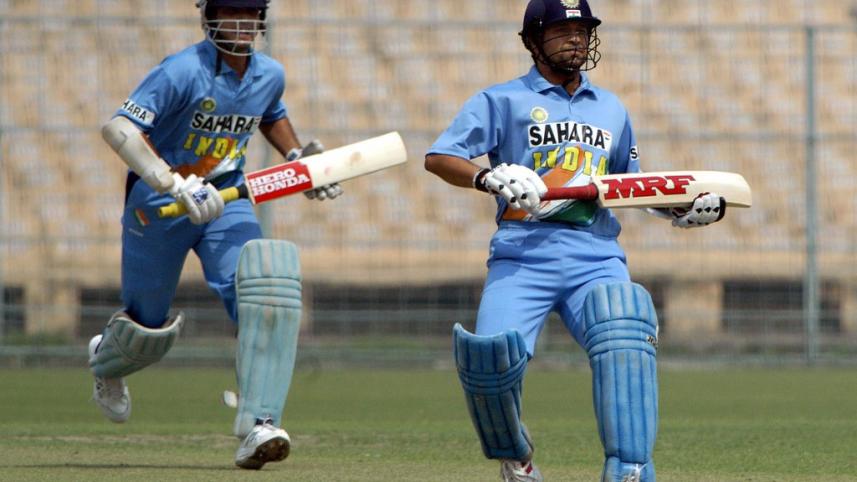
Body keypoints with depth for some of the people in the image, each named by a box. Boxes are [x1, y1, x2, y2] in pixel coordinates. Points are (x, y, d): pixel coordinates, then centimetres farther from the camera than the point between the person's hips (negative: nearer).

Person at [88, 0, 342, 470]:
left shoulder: (270, 75, -2)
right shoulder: (185, 71, -24)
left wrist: (298, 161, 6)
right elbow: (117, 128, -34)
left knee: (264, 293, -23)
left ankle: (257, 428, -29)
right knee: (147, 325, 12)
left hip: (227, 201, 4)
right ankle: (106, 360, 52)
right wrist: (176, 185, -44)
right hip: (158, 202, -4)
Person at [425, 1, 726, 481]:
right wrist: (490, 178, -20)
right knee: (494, 354, -23)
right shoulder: (503, 100, 8)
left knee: (625, 340, -26)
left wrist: (685, 206, 13)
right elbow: (439, 158, -1)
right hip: (523, 256, -3)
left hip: (597, 258, 3)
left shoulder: (612, 110, 23)